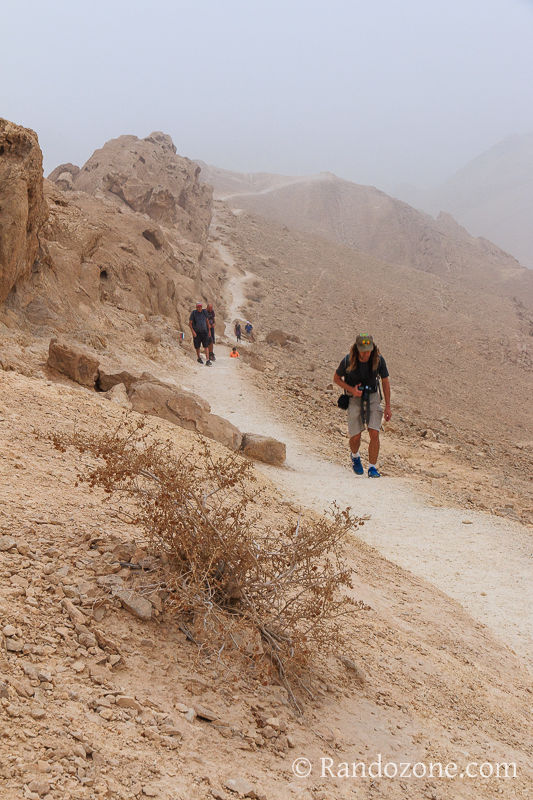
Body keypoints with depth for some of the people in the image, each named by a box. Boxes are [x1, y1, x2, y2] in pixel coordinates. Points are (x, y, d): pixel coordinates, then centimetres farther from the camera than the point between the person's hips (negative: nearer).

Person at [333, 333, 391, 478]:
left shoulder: (378, 359, -16)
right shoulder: (348, 360, -20)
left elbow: (385, 381, -3)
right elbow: (336, 378, -3)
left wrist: (388, 407, -4)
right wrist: (352, 390, -20)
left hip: (373, 397, 1)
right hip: (354, 399, -1)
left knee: (374, 434, -13)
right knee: (355, 437, 0)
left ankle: (372, 468, -3)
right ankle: (355, 456, 34)